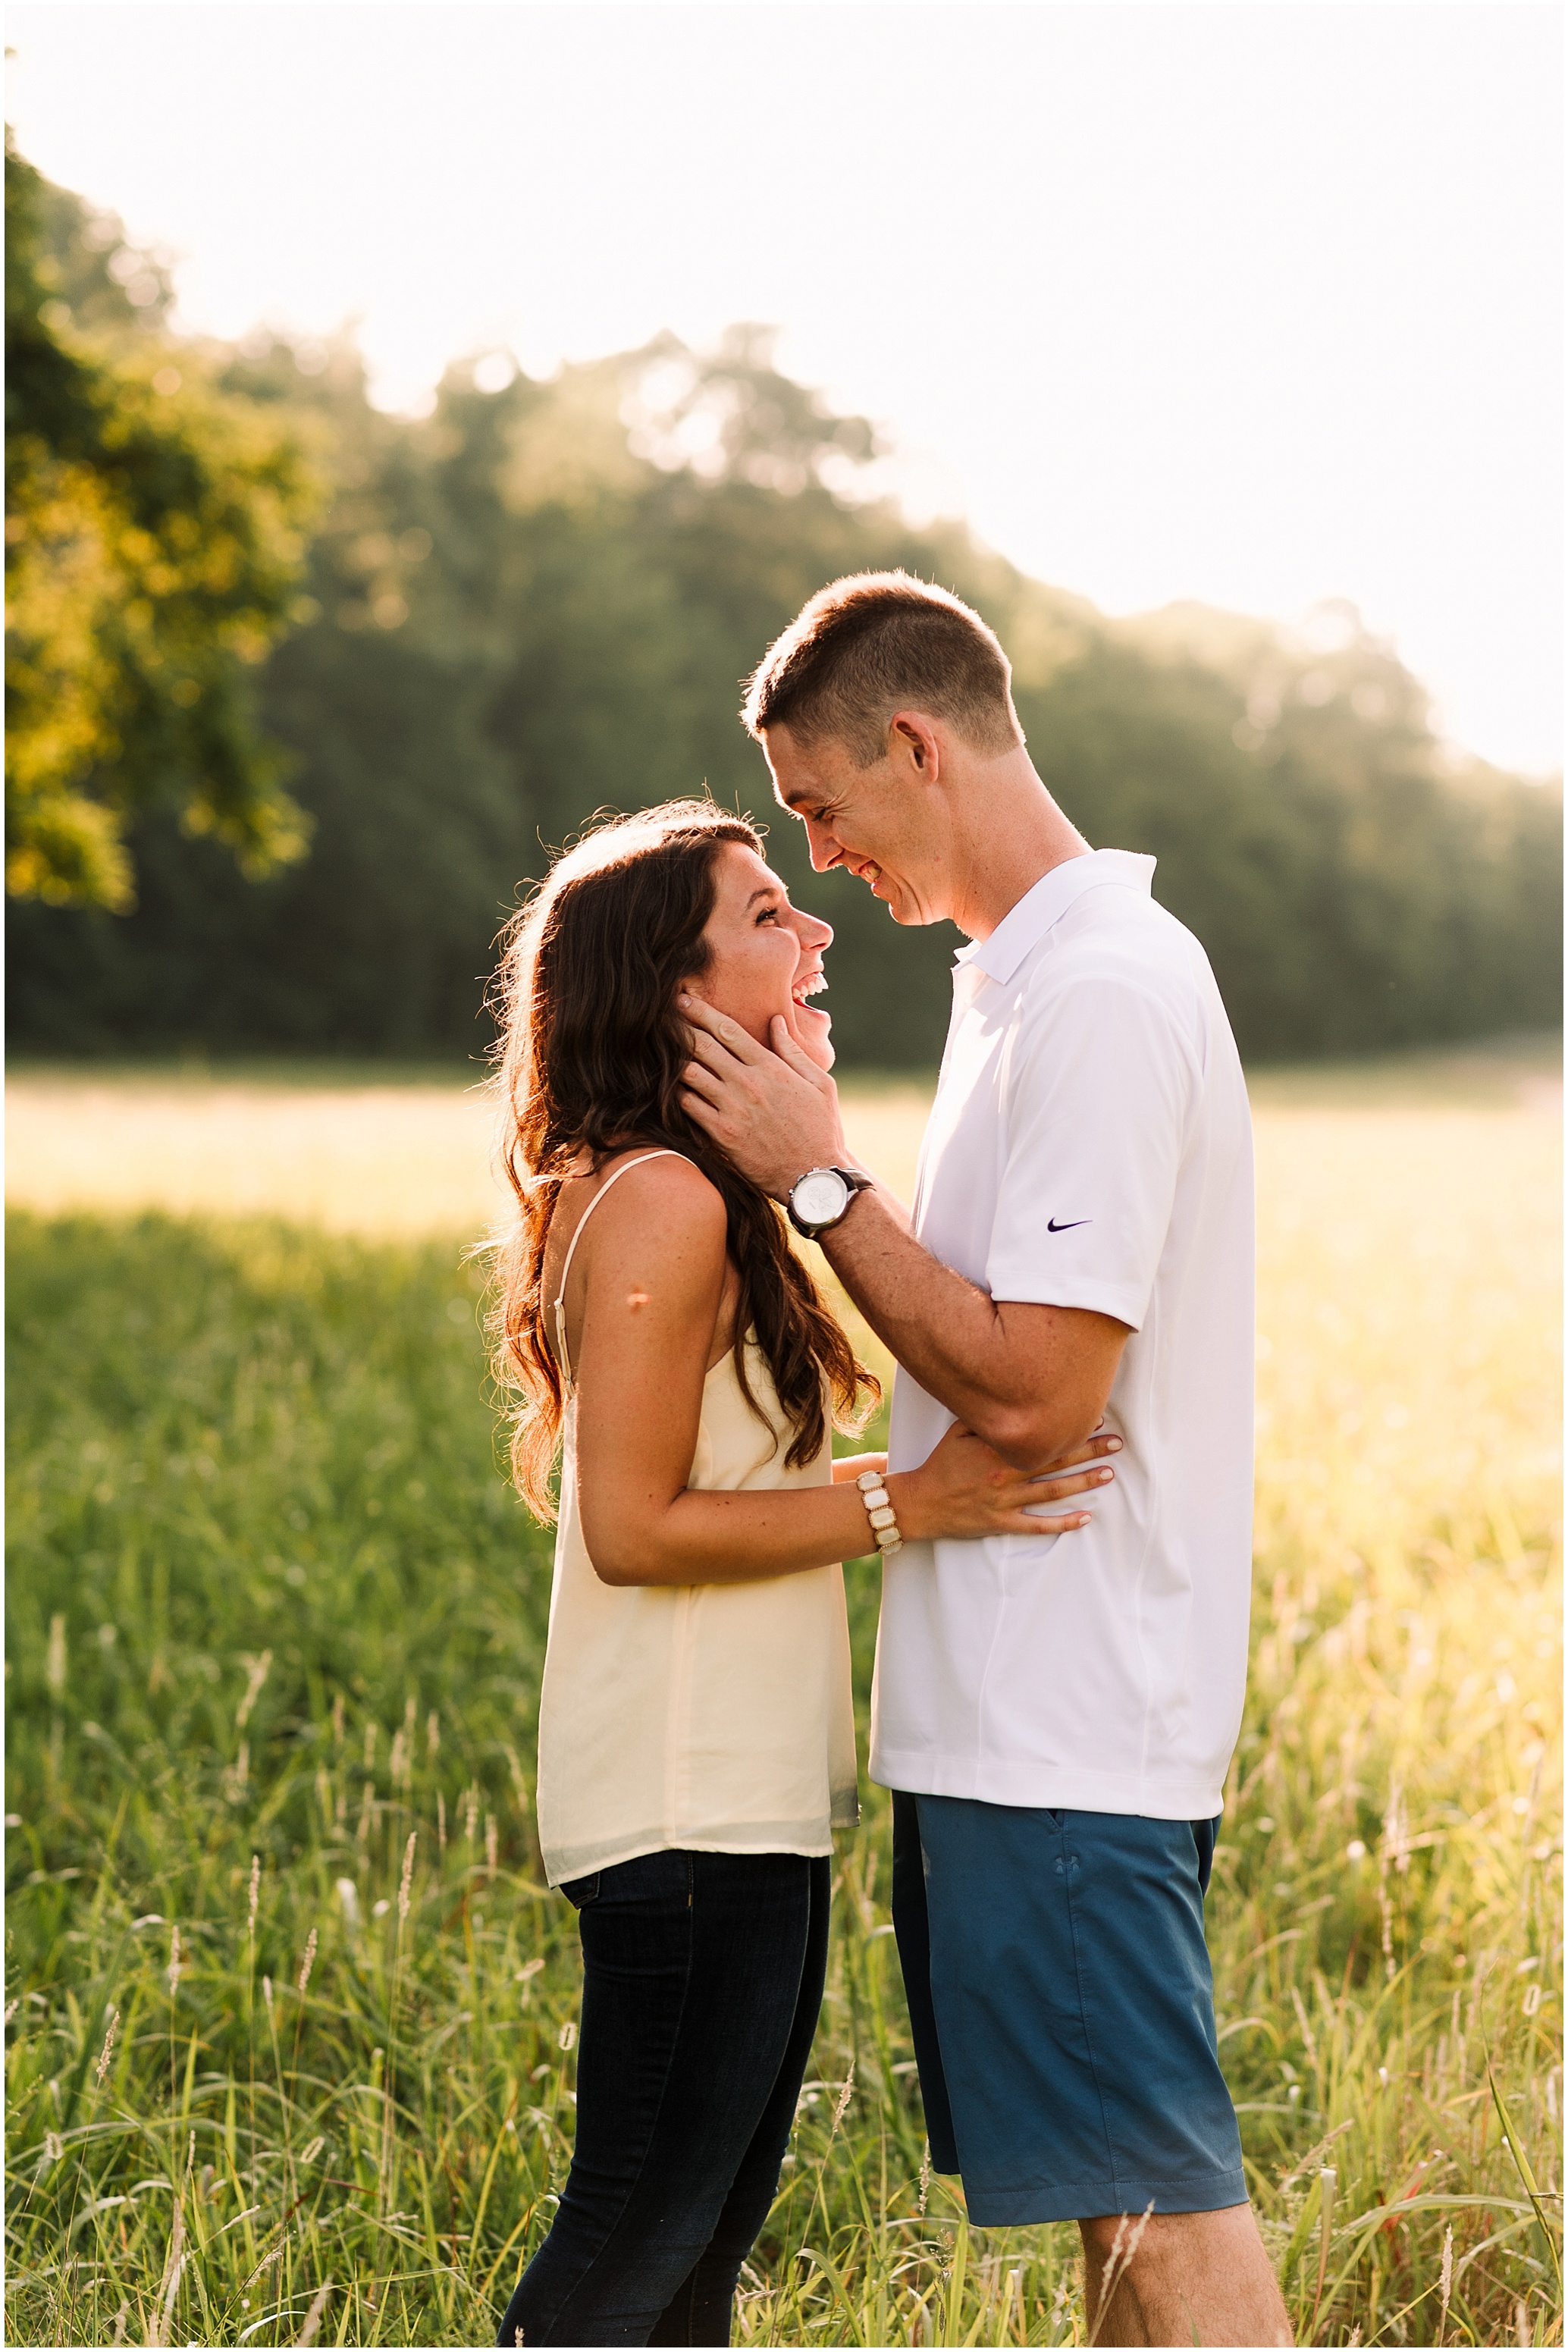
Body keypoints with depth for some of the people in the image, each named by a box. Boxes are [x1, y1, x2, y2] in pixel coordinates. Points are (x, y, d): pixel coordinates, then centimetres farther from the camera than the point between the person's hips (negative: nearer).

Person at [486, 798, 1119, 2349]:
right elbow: (633, 1526, -20)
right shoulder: (660, 1200, -17)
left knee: (708, 2227, 16)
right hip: (688, 1813, -10)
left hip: (749, 1803, 10)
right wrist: (909, 1500, -19)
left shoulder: (712, 1200, 13)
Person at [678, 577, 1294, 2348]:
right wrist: (818, 1161, 11)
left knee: (1163, 2200, -6)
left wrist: (819, 1179, -14)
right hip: (1014, 1714, 10)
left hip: (1063, 1723, -10)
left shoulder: (1100, 1000, -17)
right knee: (1118, 2198, 15)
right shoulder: (1035, 978, 15)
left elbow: (1030, 1391, -22)